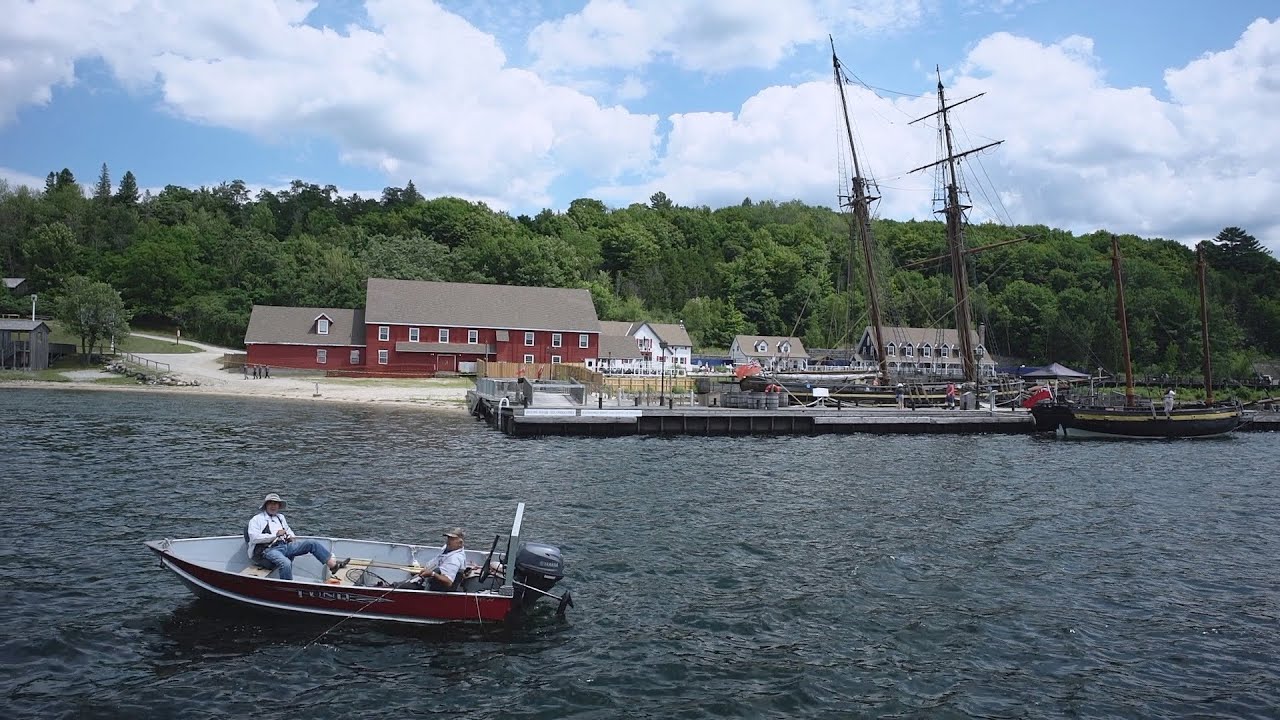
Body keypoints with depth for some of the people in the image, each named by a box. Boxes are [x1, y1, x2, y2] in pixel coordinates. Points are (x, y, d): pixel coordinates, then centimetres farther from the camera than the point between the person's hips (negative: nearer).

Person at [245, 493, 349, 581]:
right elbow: (254, 537, -9)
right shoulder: (256, 520, 5)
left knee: (313, 543, -10)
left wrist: (291, 537, 14)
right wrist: (275, 535, -12)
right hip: (268, 550, -7)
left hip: (285, 545, 7)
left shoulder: (280, 517, 26)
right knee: (286, 563, -39)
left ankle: (333, 564, -17)